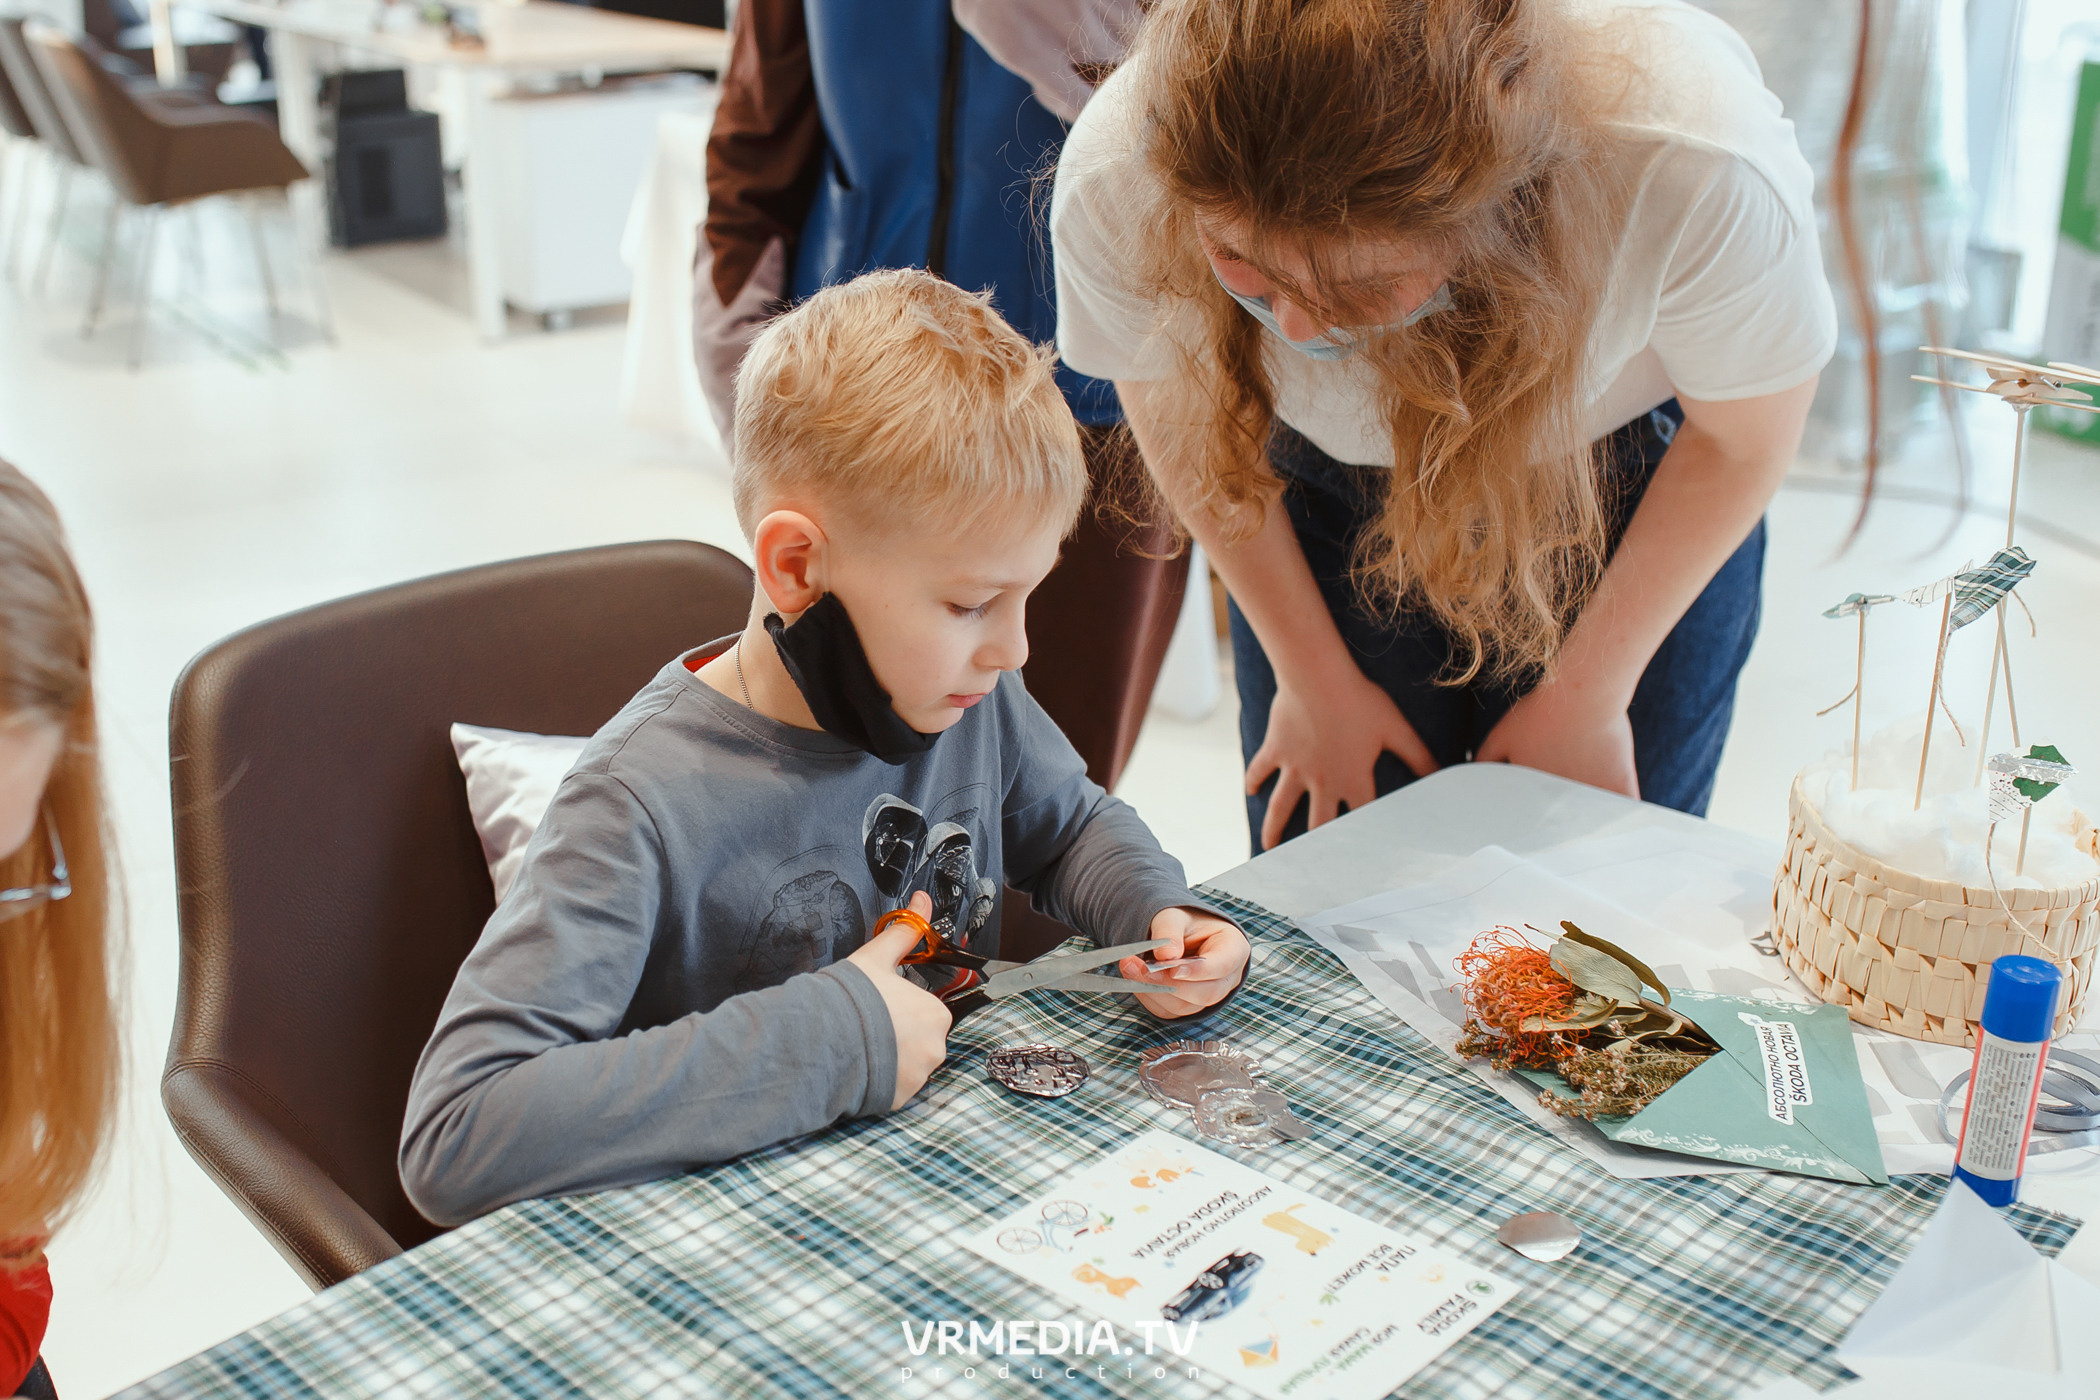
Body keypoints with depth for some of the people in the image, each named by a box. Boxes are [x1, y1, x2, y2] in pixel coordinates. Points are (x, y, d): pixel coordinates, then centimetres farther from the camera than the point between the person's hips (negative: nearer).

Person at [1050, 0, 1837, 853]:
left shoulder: (1699, 175, -39)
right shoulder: (1112, 192, -33)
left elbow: (1746, 436, -16)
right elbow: (1176, 408, -9)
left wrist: (1586, 696, -6)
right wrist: (1312, 677, 0)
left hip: (1626, 493, -1)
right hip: (1328, 502, 1)